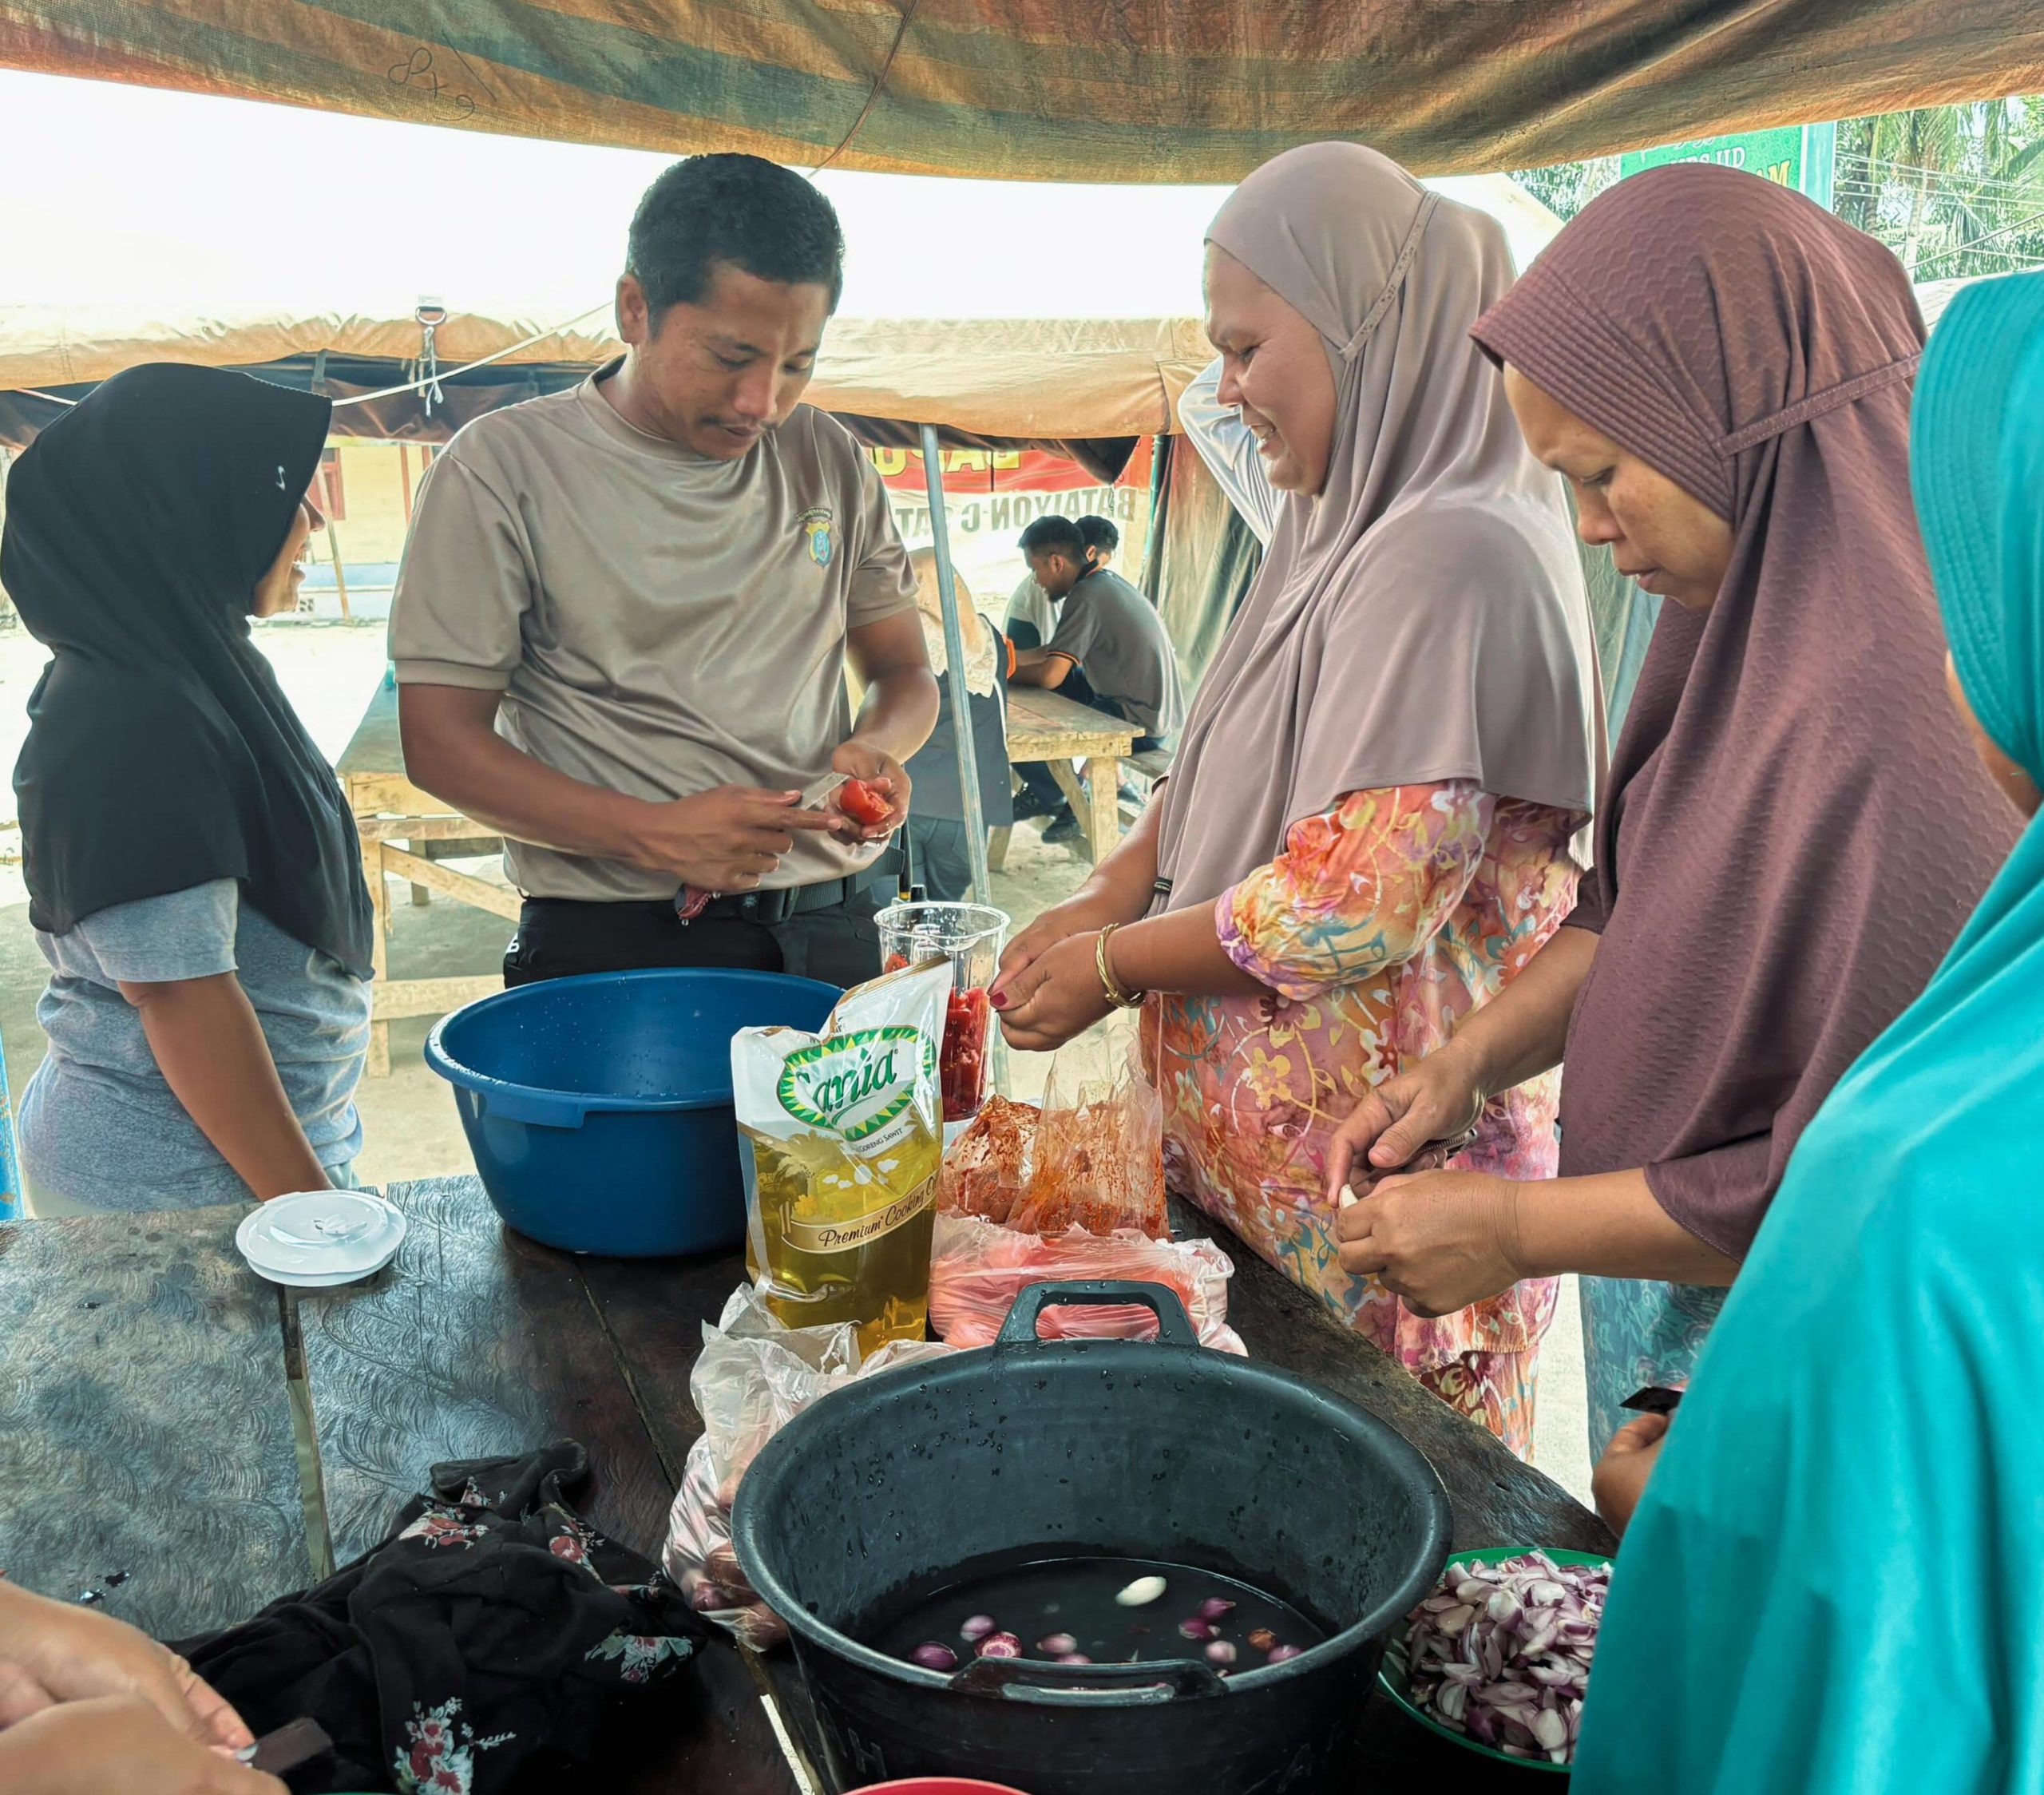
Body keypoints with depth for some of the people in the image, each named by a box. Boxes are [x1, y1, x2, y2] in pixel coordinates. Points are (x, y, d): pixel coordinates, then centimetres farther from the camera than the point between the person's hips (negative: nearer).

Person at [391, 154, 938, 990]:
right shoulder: (504, 467, -7)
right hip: (613, 945, -3)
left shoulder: (830, 459, 7)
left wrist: (876, 748, -9)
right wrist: (654, 835, -21)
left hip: (828, 934, 4)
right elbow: (441, 741, -8)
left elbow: (903, 670, 15)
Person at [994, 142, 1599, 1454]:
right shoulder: (1349, 529, 12)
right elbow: (1229, 766, 19)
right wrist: (1114, 894, 3)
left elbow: (1364, 896, -25)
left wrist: (1115, 968, -12)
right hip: (1269, 1140, 9)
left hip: (1375, 1177, -9)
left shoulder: (1451, 554, -20)